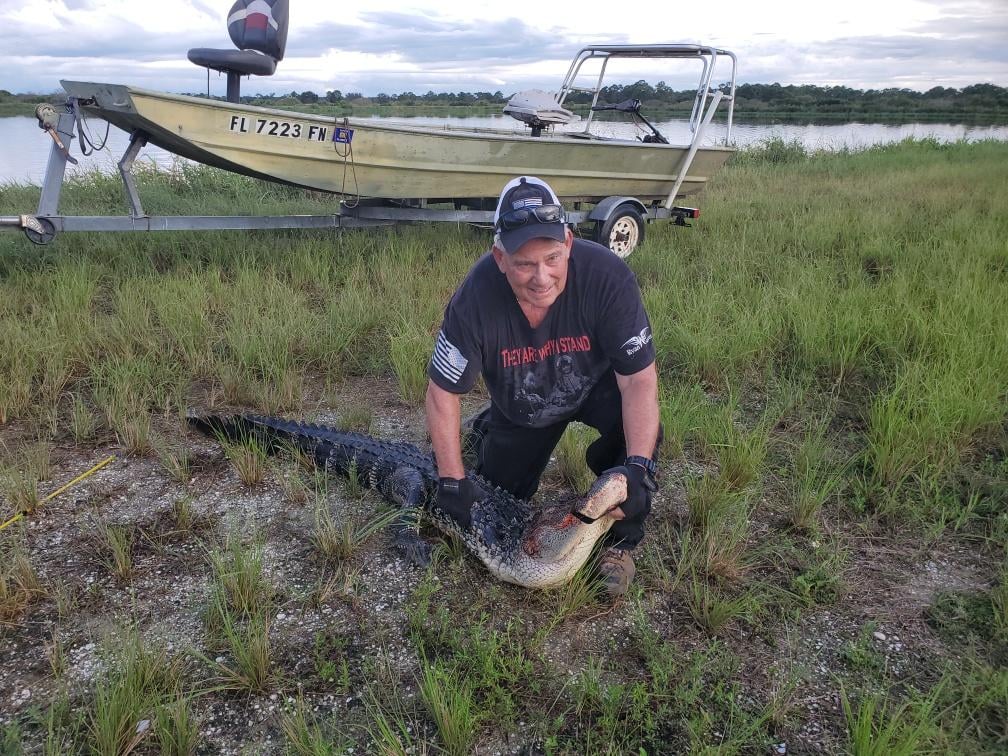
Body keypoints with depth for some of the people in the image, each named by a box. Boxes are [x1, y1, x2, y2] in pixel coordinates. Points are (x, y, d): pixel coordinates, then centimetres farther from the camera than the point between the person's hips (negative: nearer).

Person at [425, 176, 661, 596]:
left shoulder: (607, 276, -36)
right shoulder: (476, 297, -34)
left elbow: (639, 378, -33)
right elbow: (442, 393, -22)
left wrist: (638, 467, -44)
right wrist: (452, 481, -21)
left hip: (596, 385, 0)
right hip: (520, 407, 1)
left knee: (640, 429, -31)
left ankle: (619, 543, -7)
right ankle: (486, 432, 41)